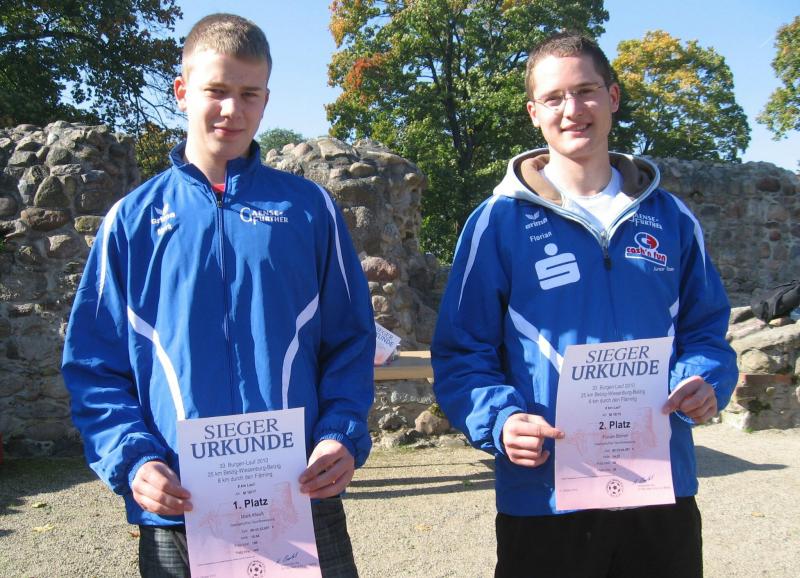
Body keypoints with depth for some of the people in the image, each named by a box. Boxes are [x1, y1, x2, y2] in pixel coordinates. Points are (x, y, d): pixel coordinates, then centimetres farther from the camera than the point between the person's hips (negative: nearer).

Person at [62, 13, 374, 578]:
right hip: (177, 508, 1)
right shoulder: (134, 218, 5)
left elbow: (351, 340, 6)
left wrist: (342, 435, -10)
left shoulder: (309, 207, 4)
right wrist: (132, 458, -10)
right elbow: (93, 364, 5)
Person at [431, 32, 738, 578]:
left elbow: (705, 329, 13)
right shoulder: (500, 221, -4)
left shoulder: (669, 218, 6)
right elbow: (462, 353, -3)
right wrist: (501, 420, -21)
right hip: (545, 498, -3)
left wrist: (705, 382, -8)